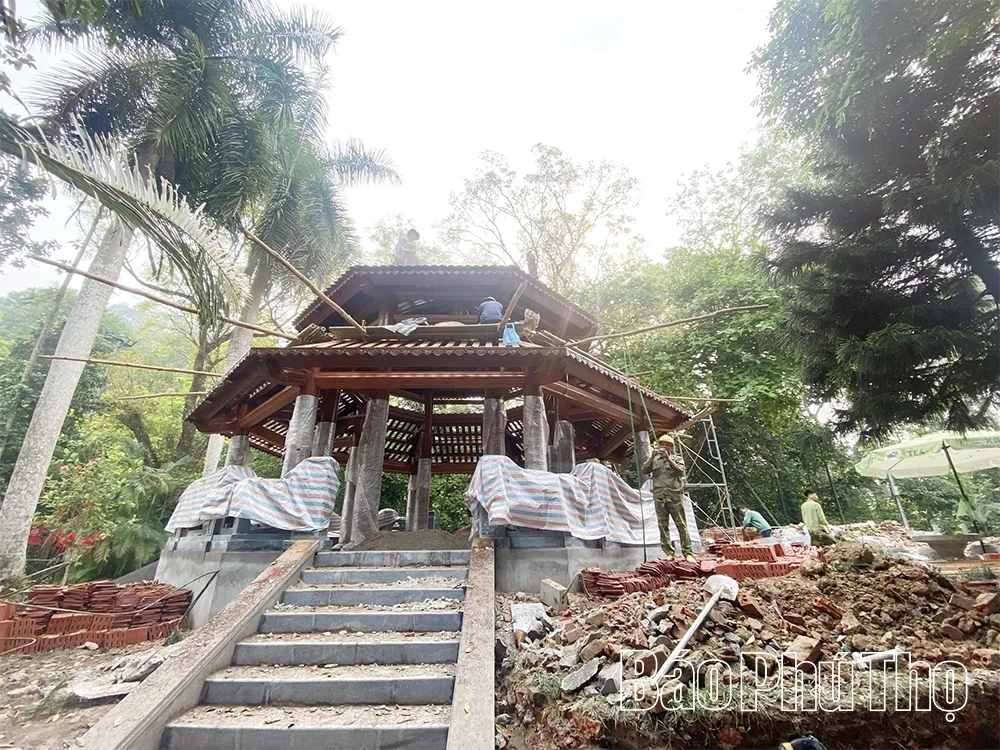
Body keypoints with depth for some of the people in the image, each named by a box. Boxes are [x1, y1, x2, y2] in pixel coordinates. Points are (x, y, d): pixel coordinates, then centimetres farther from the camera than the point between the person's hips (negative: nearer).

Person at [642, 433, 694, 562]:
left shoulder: (677, 459, 12)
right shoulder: (654, 460, 16)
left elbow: (680, 471, -7)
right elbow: (644, 470, 1)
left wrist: (668, 458, -16)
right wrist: (652, 457, -10)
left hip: (674, 495, -2)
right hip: (659, 496, 2)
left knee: (681, 525, -2)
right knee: (663, 525, 0)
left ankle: (687, 553, 3)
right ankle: (669, 553, 5)